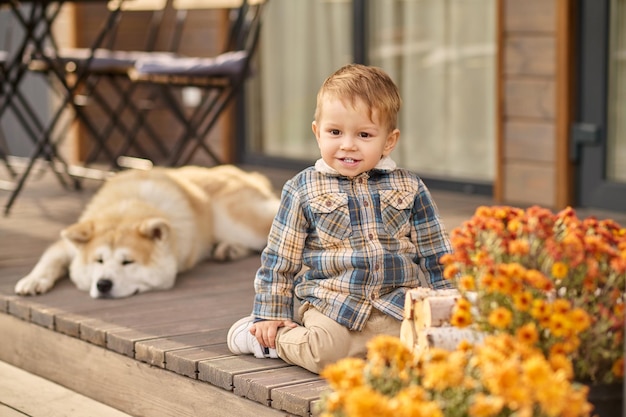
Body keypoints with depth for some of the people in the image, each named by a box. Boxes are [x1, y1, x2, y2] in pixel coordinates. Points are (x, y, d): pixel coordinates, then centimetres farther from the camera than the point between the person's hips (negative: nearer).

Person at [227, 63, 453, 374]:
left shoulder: (409, 188, 10)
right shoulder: (303, 190, 5)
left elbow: (435, 254, 16)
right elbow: (279, 257, 9)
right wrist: (272, 314, 7)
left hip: (397, 304, 3)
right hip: (329, 304, -3)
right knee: (326, 349, -32)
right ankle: (272, 339, 0)